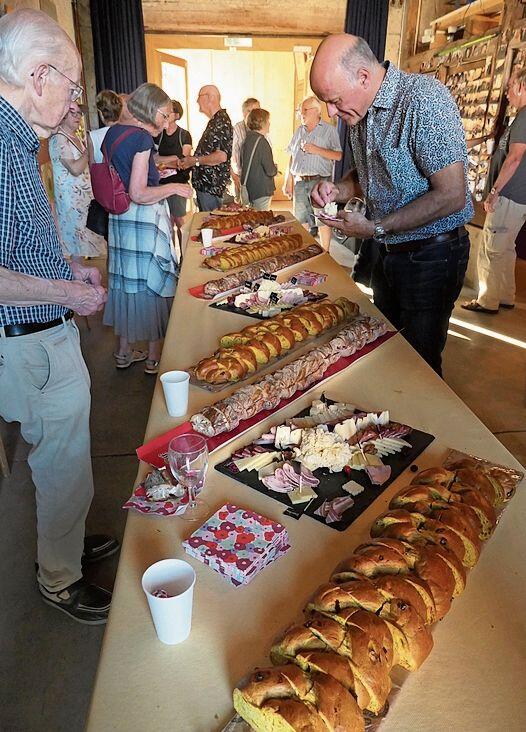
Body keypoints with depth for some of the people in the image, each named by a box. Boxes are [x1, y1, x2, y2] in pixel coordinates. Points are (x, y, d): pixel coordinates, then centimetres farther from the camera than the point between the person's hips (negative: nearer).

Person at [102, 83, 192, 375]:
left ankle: (124, 352, 26)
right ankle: (154, 358, 12)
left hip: (119, 217, 9)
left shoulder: (113, 132, 11)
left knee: (125, 281, 15)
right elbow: (139, 194, -20)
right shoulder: (142, 138, -15)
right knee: (151, 284, 2)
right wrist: (173, 188, -7)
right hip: (144, 219, -9)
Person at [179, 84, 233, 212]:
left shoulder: (221, 122, -16)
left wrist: (195, 160, -15)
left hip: (212, 186, -11)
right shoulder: (214, 121, 17)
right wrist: (190, 161, 14)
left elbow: (221, 156, -25)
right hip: (203, 184, 11)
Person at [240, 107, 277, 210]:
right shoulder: (261, 141, -16)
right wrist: (275, 168, 5)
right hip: (262, 192, -9)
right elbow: (270, 170, -19)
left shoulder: (248, 139, 9)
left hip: (249, 190, 9)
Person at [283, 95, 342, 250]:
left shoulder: (329, 130, 3)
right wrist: (288, 182, 11)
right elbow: (292, 158, 16)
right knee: (301, 221, 6)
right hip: (299, 182, 5)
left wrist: (317, 150, -15)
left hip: (320, 181, -4)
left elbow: (338, 155, -7)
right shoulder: (299, 131, 17)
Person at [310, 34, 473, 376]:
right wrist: (339, 189, -3)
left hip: (430, 256, -8)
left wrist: (376, 228, -22)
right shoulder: (360, 110, 4)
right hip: (387, 252, 8)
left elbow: (451, 196, -26)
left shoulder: (424, 98, -23)